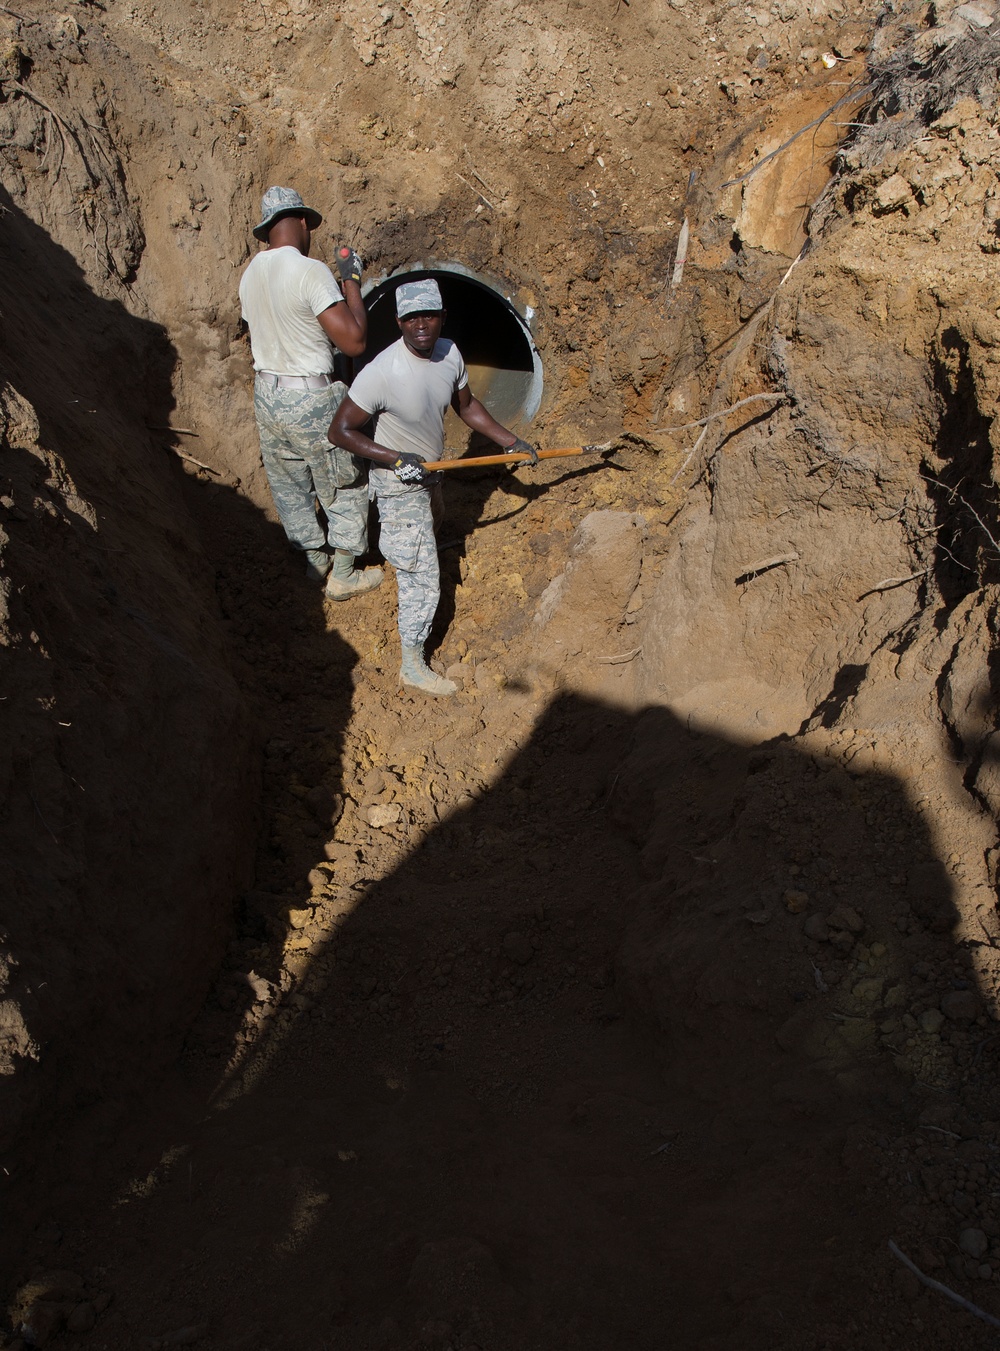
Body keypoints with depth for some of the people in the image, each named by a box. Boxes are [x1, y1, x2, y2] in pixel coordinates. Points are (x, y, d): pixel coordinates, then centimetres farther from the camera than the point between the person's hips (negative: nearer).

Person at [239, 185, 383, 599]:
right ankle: (344, 576, 21)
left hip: (266, 393, 8)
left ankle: (314, 558, 40)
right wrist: (352, 281, -12)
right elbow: (354, 341, -23)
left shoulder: (250, 274, 4)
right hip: (311, 400, -7)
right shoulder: (311, 271, -21)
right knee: (345, 486, 11)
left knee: (289, 485, 21)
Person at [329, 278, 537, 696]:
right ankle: (412, 666, 12)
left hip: (427, 472, 8)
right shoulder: (383, 373, -33)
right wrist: (397, 458, -31)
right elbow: (341, 430, -26)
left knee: (428, 524, 38)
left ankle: (402, 555, 73)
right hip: (399, 487, -8)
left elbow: (466, 406, 7)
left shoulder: (449, 353, -11)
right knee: (422, 579, -3)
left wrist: (513, 443, 7)